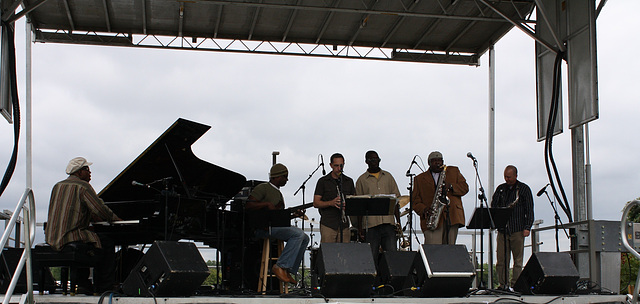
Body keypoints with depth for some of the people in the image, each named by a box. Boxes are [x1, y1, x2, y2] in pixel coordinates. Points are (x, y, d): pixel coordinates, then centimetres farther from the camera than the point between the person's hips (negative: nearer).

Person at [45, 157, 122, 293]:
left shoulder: (58, 186, 17)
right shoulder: (82, 186, -7)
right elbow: (100, 209, -15)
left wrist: (90, 216, 30)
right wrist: (115, 218, 4)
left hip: (52, 240, 8)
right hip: (71, 240, -8)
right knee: (107, 244, 4)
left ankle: (81, 282, 23)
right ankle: (104, 286, 6)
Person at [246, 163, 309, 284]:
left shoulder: (278, 193, 26)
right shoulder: (263, 188, -5)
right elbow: (248, 205, -17)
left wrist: (294, 214, 12)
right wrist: (267, 204, -20)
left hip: (276, 226, 10)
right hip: (263, 228, -10)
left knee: (305, 238, 2)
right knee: (298, 233, -24)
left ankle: (289, 271, -2)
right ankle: (280, 266, -24)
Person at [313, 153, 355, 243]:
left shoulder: (349, 181, 14)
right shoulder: (323, 181, 4)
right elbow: (316, 203, -1)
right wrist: (331, 203, -18)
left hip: (344, 225, 3)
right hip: (328, 224, -3)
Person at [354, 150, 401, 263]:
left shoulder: (388, 177, 15)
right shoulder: (362, 180, 7)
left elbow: (395, 199, 15)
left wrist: (398, 221, 8)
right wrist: (359, 227, -1)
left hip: (388, 222, 2)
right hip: (370, 224, -2)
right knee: (372, 256, -2)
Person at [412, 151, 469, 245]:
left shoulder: (454, 171, 19)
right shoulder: (420, 179, 15)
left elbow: (465, 187, 11)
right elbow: (415, 200, 10)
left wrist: (451, 186, -8)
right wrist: (423, 210, -11)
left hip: (452, 217, 2)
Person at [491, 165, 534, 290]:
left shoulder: (524, 189, 5)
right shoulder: (500, 189, 15)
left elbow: (529, 210, 2)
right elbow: (493, 206, 13)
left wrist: (527, 227, -7)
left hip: (518, 230, -3)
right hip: (502, 229, 3)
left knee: (518, 260, -1)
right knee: (501, 259, 0)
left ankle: (515, 285, 3)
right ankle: (502, 285, 6)